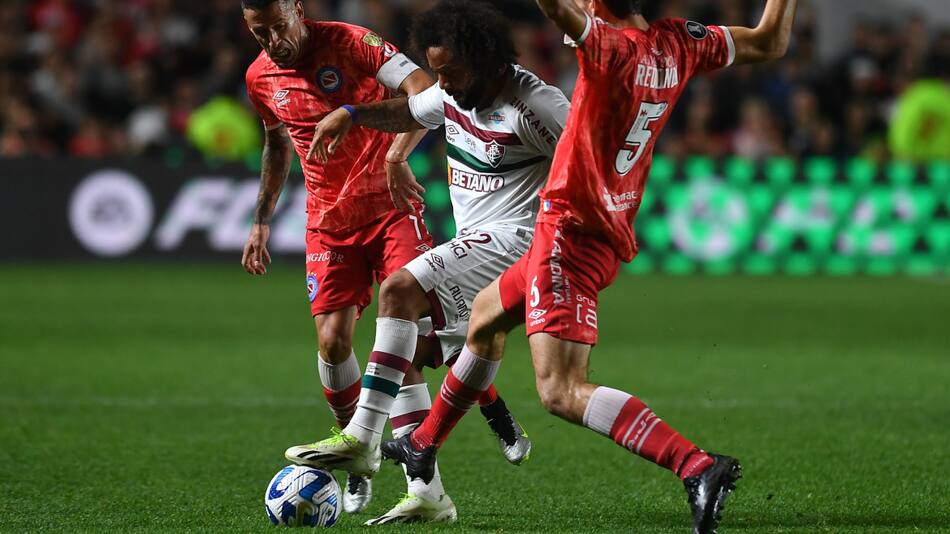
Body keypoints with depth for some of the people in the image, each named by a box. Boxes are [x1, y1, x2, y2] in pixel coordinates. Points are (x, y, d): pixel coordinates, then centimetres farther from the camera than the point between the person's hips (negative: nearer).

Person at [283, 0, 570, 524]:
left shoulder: (532, 106, -17)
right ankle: (427, 495, 3)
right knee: (404, 355, 3)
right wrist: (351, 113, 11)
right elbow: (409, 112, 27)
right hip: (474, 244, 10)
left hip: (513, 239, -10)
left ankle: (360, 440, -28)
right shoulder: (455, 94, 8)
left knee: (399, 290, -26)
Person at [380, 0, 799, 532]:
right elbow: (772, 43, 13)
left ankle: (699, 467, -29)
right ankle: (424, 444, 48)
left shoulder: (610, 43, -21)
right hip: (608, 234, 10)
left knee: (561, 392, -17)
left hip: (571, 229, -10)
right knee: (486, 314, 31)